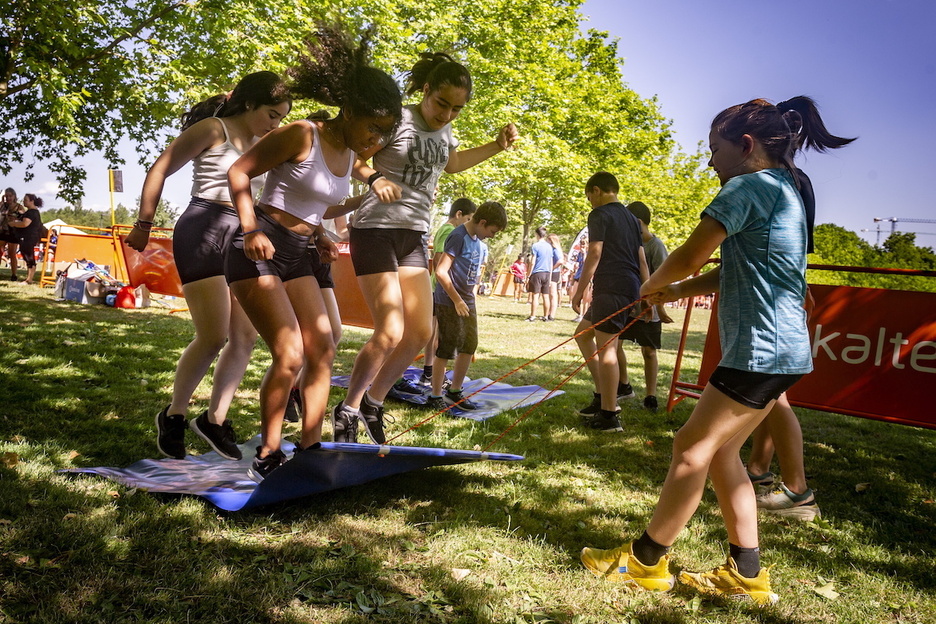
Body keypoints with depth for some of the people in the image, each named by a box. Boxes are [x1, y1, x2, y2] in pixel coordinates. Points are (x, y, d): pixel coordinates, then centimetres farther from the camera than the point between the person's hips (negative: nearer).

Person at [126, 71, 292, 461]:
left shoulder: (261, 145, 17)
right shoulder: (213, 128, -4)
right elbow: (159, 170, -5)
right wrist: (144, 225, -5)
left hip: (241, 239, 8)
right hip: (203, 234, -8)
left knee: (246, 337, 2)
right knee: (214, 337, -12)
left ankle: (215, 418, 14)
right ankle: (174, 415, 8)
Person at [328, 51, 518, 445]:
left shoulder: (444, 131, 10)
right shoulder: (398, 120, -12)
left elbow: (452, 164, 30)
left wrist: (496, 147, 19)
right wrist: (375, 178, -34)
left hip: (413, 236, 8)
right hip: (375, 230, -8)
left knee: (421, 332, 4)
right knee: (391, 333, -15)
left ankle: (373, 402, 22)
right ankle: (348, 411, 7)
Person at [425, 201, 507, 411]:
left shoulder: (479, 242, 11)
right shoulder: (458, 236, -16)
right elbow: (441, 271, -20)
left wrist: (470, 298, 12)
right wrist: (457, 300, -18)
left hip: (467, 302, 9)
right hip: (449, 303, -9)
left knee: (469, 347, 11)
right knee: (447, 349, -4)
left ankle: (455, 391, 24)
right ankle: (435, 396, 6)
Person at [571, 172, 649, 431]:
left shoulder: (600, 215, -4)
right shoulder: (631, 218, 21)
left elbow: (594, 255, -13)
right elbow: (642, 260, 18)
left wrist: (579, 291, -9)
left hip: (611, 287, -9)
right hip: (631, 288, 9)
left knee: (606, 347, -8)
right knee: (583, 334, 19)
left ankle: (609, 415, -8)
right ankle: (603, 395, 18)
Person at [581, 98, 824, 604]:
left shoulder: (749, 186, -13)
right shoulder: (784, 190, 19)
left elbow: (690, 256, -18)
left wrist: (652, 283, 2)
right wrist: (676, 291, 12)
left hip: (759, 349, -10)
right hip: (783, 350, 10)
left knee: (693, 448, -2)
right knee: (719, 451, 14)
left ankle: (645, 561, 10)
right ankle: (745, 573, 20)